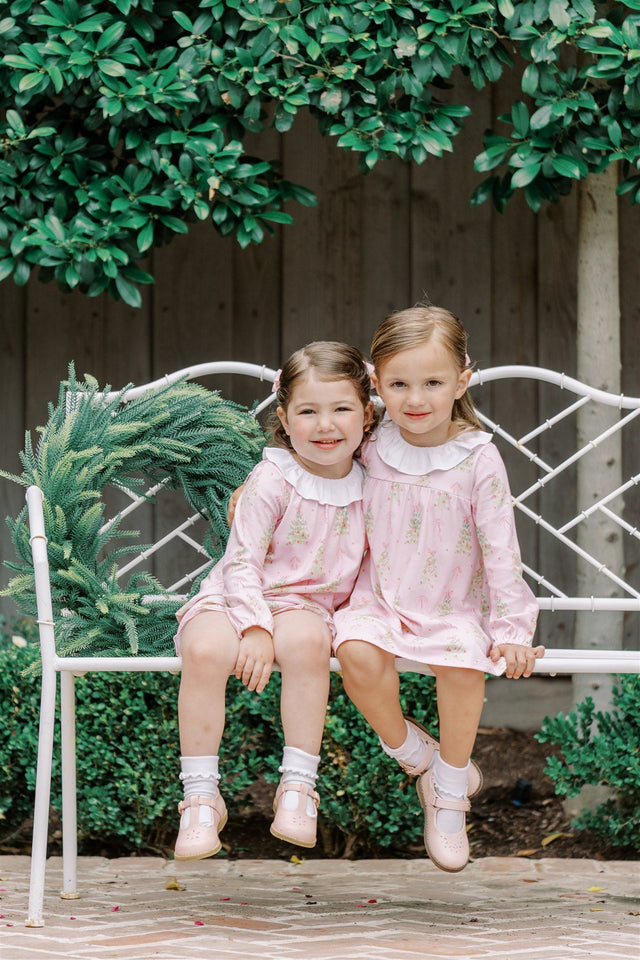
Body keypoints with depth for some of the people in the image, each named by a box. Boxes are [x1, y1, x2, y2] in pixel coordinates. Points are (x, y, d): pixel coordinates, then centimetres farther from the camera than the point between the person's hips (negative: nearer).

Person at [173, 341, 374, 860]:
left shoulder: (369, 488, 5)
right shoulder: (271, 482, -8)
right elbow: (242, 561, -11)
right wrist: (255, 627, -21)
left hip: (306, 606, 2)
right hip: (236, 599, -2)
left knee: (306, 640, -35)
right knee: (205, 651, -34)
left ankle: (298, 787, -25)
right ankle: (201, 798, -23)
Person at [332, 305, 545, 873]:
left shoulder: (478, 458, -7)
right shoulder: (370, 448, -1)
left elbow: (500, 548, -5)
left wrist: (511, 628, -8)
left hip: (452, 606, -1)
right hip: (377, 598, 1)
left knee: (464, 662, -32)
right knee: (358, 654, -32)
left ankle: (449, 793, -10)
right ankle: (411, 751, -3)